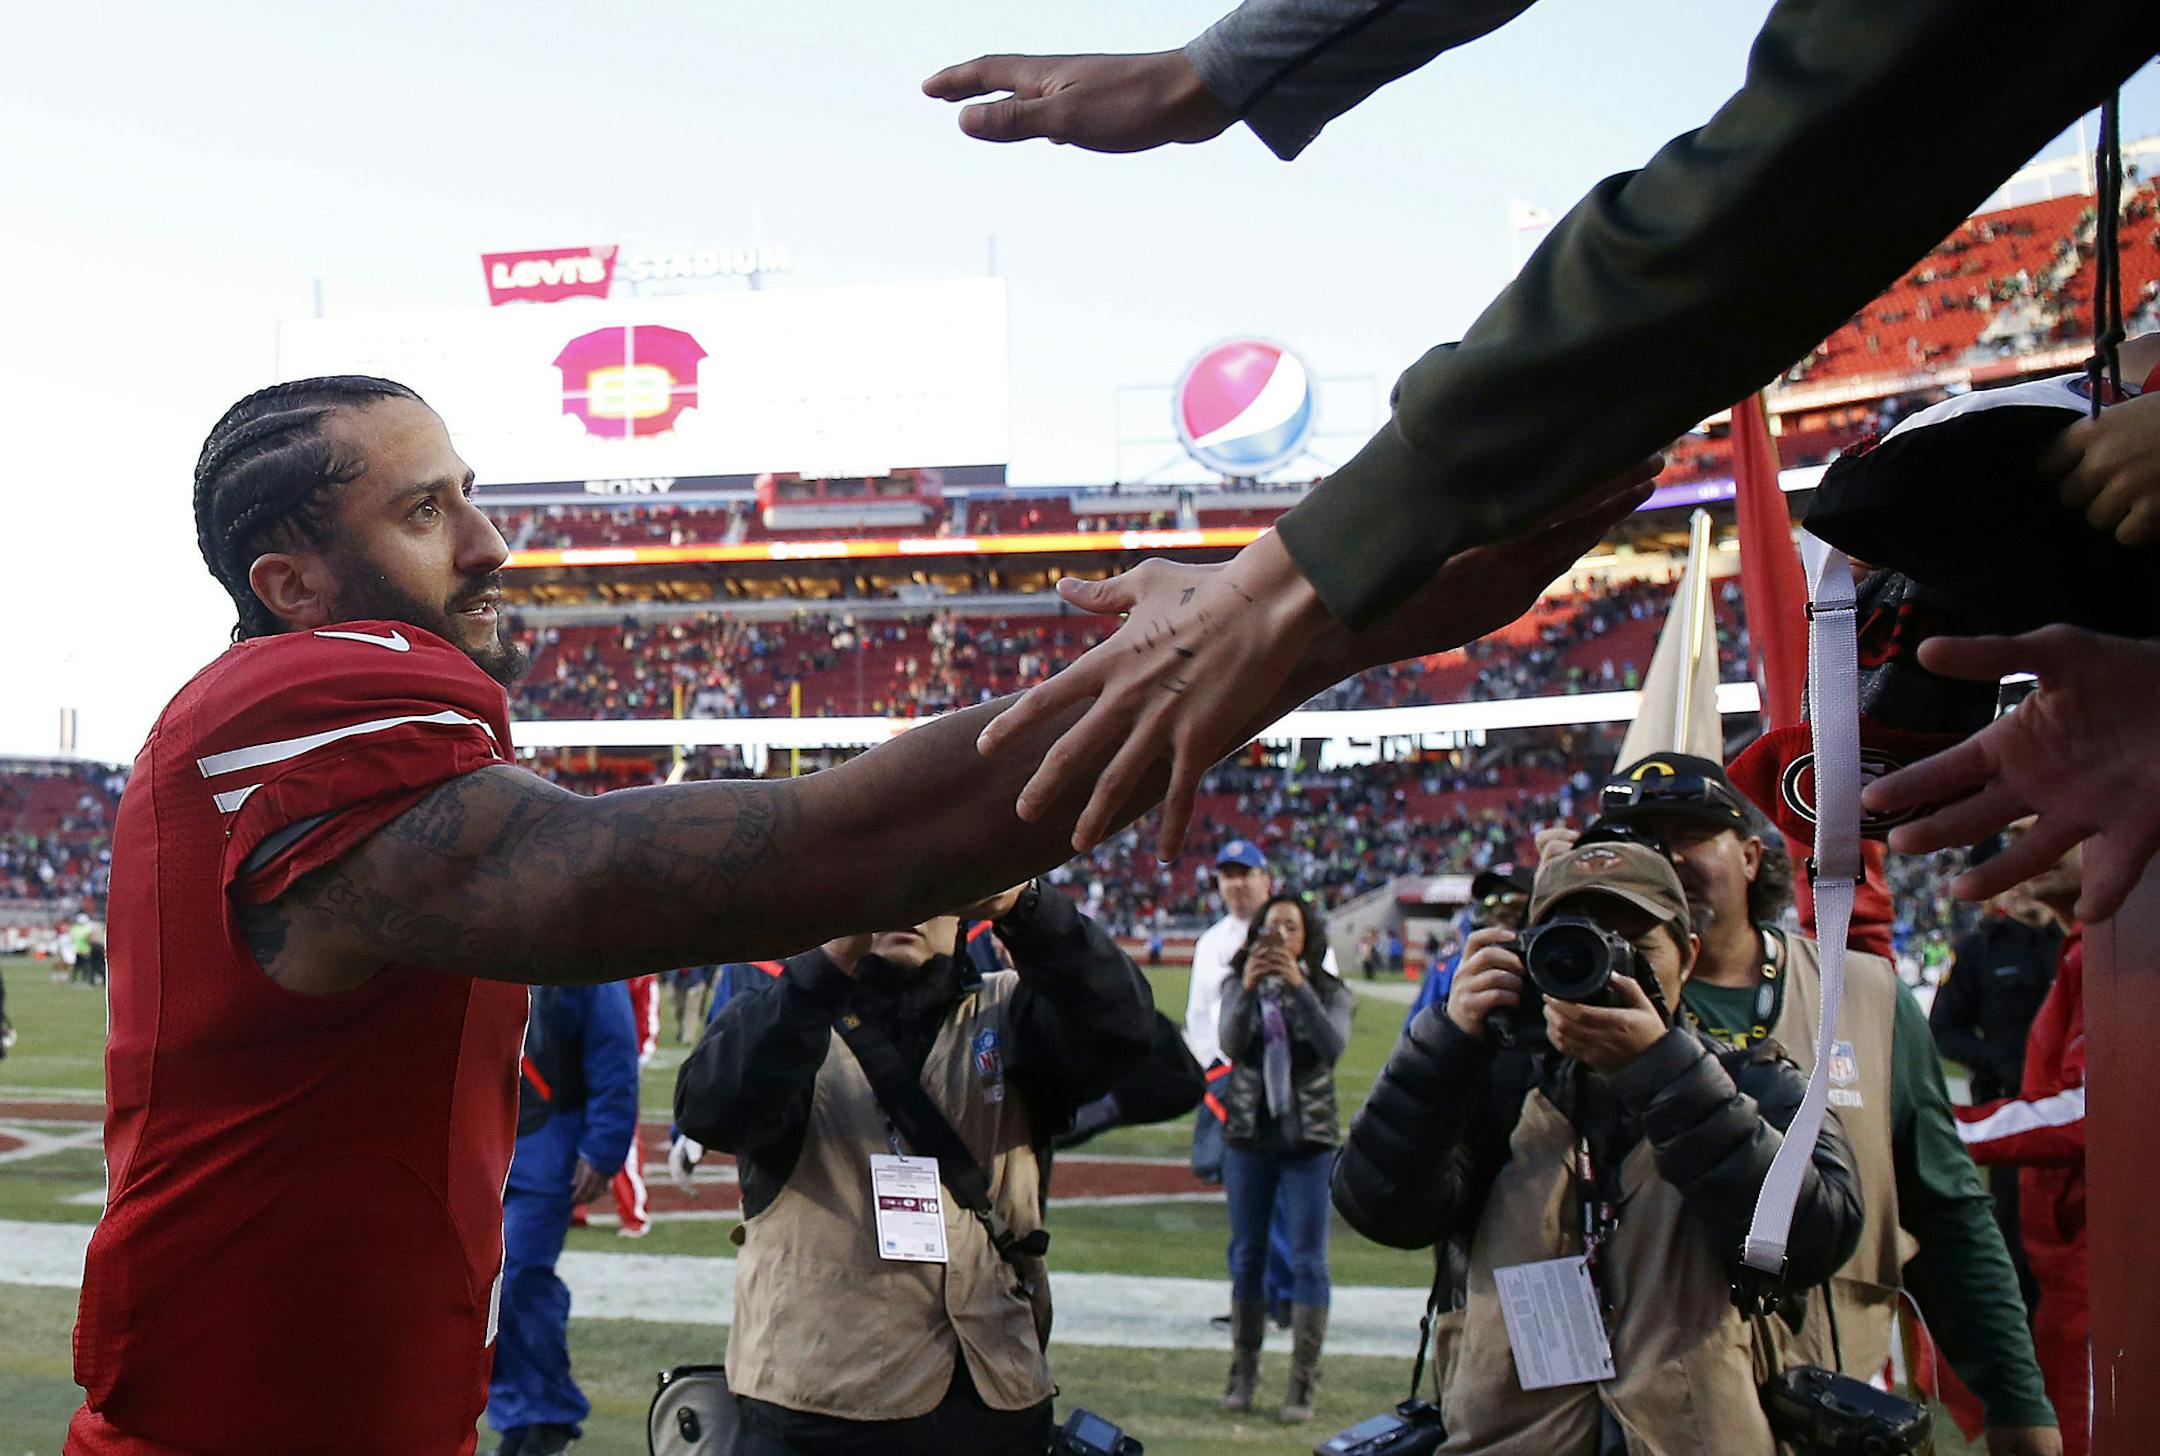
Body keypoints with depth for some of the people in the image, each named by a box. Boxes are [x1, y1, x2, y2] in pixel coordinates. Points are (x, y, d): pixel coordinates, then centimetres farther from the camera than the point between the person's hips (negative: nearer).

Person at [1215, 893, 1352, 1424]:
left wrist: (1299, 986, -30)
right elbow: (1232, 1045, -15)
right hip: (1248, 1134, 2)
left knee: (1307, 1258, -3)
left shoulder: (1329, 990, 0)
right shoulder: (1240, 986, 4)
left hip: (1309, 1136, -2)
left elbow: (1334, 1046, -19)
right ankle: (1243, 1371, 20)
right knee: (1247, 1255, 9)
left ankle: (1304, 1380, 0)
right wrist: (1248, 989, -31)